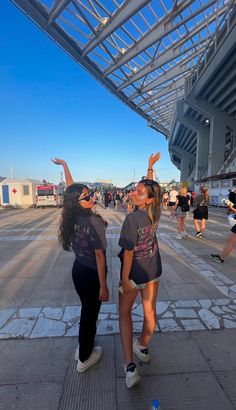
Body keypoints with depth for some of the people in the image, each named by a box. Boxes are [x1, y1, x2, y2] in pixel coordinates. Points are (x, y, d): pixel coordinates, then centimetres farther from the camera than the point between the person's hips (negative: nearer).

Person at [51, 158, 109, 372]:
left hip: (78, 269, 7)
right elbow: (99, 255, -24)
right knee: (90, 313, 16)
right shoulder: (94, 221, -25)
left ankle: (84, 347, 48)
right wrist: (104, 286, -16)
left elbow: (71, 188, 6)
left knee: (87, 309, 28)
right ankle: (85, 357, 39)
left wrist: (64, 165, 16)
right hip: (92, 273, -6)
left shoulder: (71, 217, -6)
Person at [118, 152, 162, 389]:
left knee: (124, 312, 19)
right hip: (154, 271, 6)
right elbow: (150, 186, 6)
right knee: (150, 311, 23)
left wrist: (124, 278, -12)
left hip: (135, 273, -5)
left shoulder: (132, 219, -28)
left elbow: (128, 252, -24)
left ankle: (130, 367, 20)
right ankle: (143, 349, 48)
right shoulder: (156, 212, -11)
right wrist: (151, 166, 16)